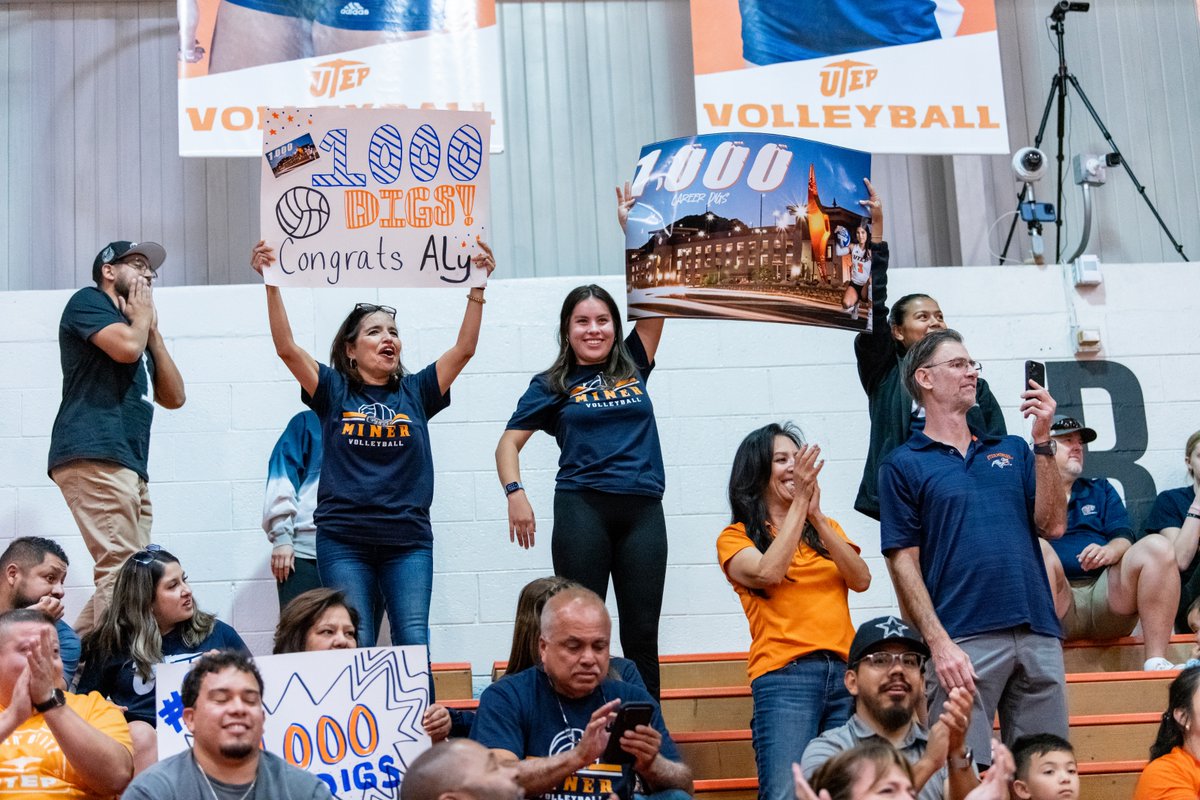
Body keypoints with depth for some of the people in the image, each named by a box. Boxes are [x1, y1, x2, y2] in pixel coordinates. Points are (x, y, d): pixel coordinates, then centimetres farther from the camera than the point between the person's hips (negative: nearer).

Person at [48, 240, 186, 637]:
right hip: (95, 456, -9)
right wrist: (142, 316, 8)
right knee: (121, 570, -19)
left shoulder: (135, 327, 32)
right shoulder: (88, 301, 7)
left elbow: (173, 396, 23)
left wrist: (152, 329, 20)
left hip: (127, 465, 9)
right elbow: (127, 347, -14)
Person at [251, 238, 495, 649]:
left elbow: (464, 349, 2)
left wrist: (477, 288, -8)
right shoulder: (334, 391, 7)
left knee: (414, 642, -5)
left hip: (408, 540, 2)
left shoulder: (415, 391, 11)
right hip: (343, 541, -1)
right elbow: (287, 348, -4)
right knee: (355, 646, -3)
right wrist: (272, 284, -14)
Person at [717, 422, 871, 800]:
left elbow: (861, 579, 5)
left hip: (845, 673, 4)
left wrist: (816, 516, -3)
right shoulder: (736, 538, 9)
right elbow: (768, 573, -12)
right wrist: (799, 502, -7)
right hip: (784, 674, -4)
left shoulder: (826, 528, 22)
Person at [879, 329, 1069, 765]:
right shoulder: (903, 465, 6)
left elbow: (1052, 525, 7)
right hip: (963, 642, -4)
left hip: (1038, 634, 4)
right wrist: (939, 643, -12)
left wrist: (1042, 440, 0)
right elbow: (904, 563, -1)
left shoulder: (1012, 451, 19)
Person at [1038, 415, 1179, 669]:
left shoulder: (1100, 490, 27)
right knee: (1037, 548, -33)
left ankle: (1156, 661, -26)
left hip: (1109, 596, 3)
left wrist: (1108, 552, -13)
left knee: (1157, 546, -20)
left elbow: (1124, 539, 12)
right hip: (1060, 604, -3)